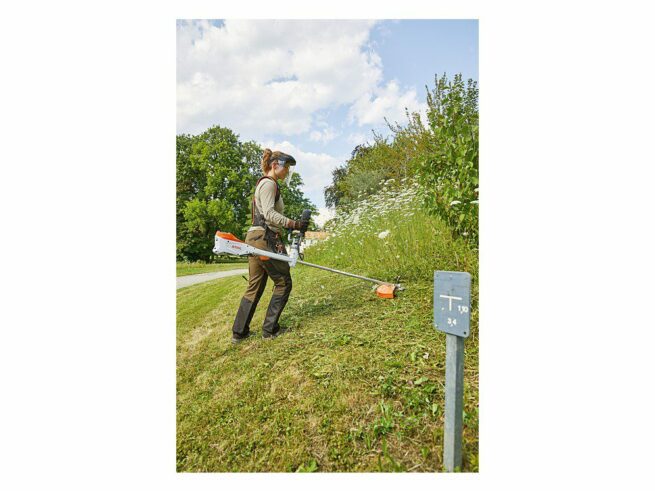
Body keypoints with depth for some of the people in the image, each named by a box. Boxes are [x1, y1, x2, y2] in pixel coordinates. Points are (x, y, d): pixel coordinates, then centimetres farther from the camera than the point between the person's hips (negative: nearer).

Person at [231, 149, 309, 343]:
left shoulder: (265, 184, 24)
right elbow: (269, 213, -19)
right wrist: (294, 224, -25)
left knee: (254, 287, 13)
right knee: (283, 282, 1)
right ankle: (270, 329, 9)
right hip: (264, 238, -10)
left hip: (255, 238, 10)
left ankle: (239, 332, 19)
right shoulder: (269, 183, -6)